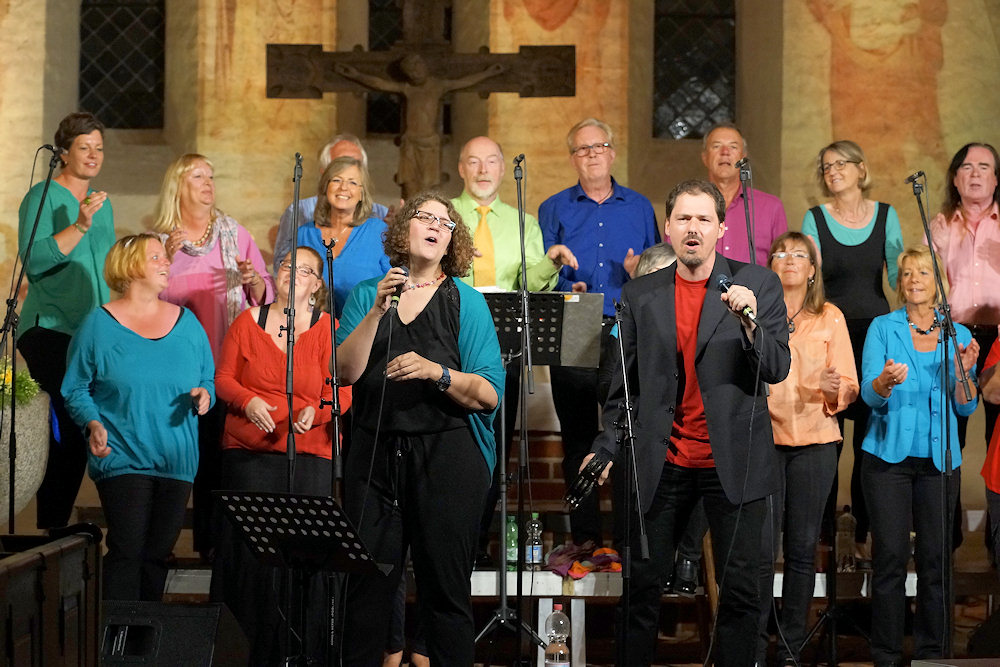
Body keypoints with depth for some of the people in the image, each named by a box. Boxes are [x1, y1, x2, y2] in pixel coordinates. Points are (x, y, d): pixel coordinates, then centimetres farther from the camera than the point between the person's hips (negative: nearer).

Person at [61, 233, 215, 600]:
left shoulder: (187, 323, 12)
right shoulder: (99, 324, 1)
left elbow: (208, 379, 18)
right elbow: (75, 388, 2)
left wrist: (204, 395, -5)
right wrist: (94, 424, -15)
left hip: (177, 460, 4)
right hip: (122, 458, -4)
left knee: (157, 555, 6)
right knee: (127, 550, -11)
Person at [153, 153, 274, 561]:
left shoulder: (233, 234, 12)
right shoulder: (158, 240, 8)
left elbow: (265, 295, 12)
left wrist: (253, 279, -10)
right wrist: (165, 260, -10)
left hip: (225, 362, 1)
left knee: (216, 448, -5)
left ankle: (211, 538, 2)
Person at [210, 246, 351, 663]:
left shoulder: (328, 328, 6)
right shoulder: (248, 321, 11)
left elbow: (342, 391, 2)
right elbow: (224, 378, 11)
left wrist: (316, 411, -17)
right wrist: (248, 400, -9)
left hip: (309, 456, -1)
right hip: (249, 454, 1)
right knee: (250, 549, -3)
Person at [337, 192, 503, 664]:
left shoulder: (466, 302, 6)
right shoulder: (367, 295, 11)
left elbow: (489, 394, -2)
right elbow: (344, 372, -3)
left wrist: (436, 372, -18)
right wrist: (377, 311, -12)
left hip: (447, 454, -1)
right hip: (374, 454, 2)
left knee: (445, 589, -1)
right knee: (366, 586, 0)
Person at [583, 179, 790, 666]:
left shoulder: (758, 285, 1)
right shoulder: (640, 296, 7)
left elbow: (776, 370, -6)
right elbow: (626, 384, 13)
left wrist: (749, 322, -22)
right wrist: (606, 447, 5)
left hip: (733, 461, -2)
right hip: (663, 462, 2)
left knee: (740, 589, 2)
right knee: (642, 585, 4)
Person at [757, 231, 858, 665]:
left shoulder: (830, 318, 10)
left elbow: (849, 385, 7)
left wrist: (834, 389, -14)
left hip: (814, 442, 1)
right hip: (762, 438, -1)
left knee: (803, 548, 2)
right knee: (761, 550, -7)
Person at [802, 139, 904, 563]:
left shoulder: (885, 215, 6)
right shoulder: (815, 219, 4)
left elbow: (897, 276, 8)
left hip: (875, 330, 1)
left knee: (871, 436, -1)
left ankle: (864, 535, 6)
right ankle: (823, 529, 7)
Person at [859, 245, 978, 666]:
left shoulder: (958, 334, 9)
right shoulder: (883, 328, 4)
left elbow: (965, 408, 7)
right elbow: (869, 393, -6)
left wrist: (963, 371, -12)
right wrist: (886, 382, -29)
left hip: (939, 459, 2)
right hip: (889, 456, -2)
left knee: (935, 557, 1)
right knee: (890, 556, -6)